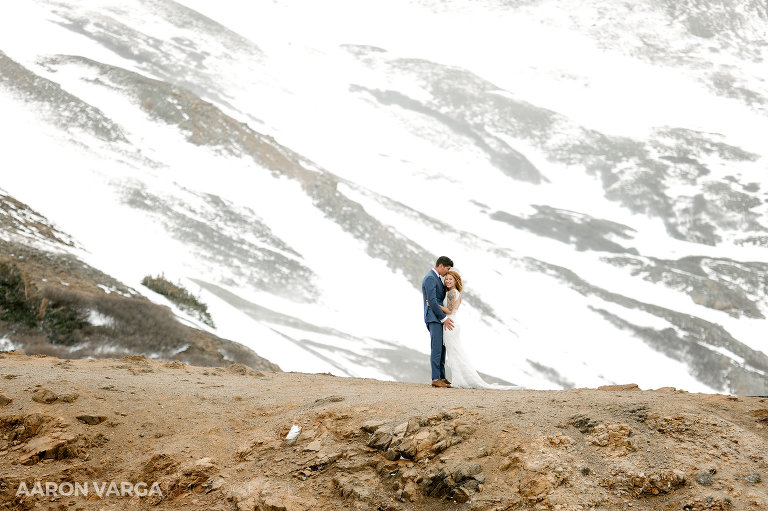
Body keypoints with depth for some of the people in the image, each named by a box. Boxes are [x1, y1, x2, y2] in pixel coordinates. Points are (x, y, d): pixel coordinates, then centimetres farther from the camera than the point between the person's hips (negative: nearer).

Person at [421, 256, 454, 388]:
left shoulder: (436, 278, 19)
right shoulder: (430, 278, -14)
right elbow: (432, 301, -21)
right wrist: (444, 318, -21)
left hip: (439, 318, 10)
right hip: (433, 318, -10)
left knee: (442, 348, 8)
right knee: (436, 349, -12)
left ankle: (442, 377, 9)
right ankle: (435, 379, -13)